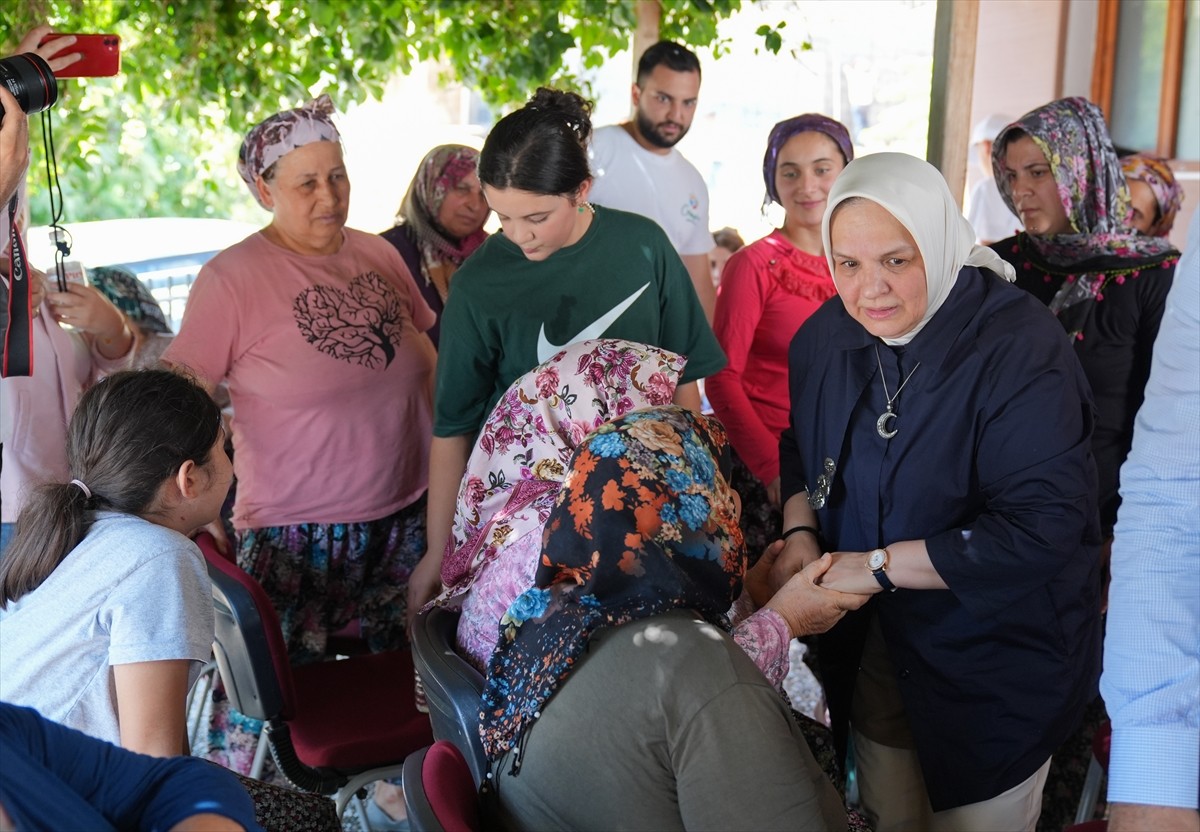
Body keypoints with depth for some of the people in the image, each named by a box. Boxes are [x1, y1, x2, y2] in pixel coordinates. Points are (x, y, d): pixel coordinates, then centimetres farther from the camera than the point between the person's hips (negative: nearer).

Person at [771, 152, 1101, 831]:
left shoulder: (1021, 349, -24)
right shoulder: (827, 336, -3)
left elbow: (1043, 526, -29)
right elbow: (801, 447, 14)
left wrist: (878, 565, -25)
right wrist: (800, 530, -7)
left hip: (997, 660, -5)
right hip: (871, 640, 6)